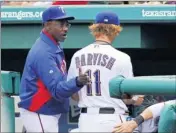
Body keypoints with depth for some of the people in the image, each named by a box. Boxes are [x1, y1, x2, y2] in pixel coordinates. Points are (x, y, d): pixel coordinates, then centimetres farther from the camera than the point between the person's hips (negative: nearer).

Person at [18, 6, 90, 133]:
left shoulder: (53, 47, 9)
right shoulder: (44, 52, -23)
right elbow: (57, 90, -30)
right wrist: (77, 82, -46)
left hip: (46, 113, 10)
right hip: (39, 114, -10)